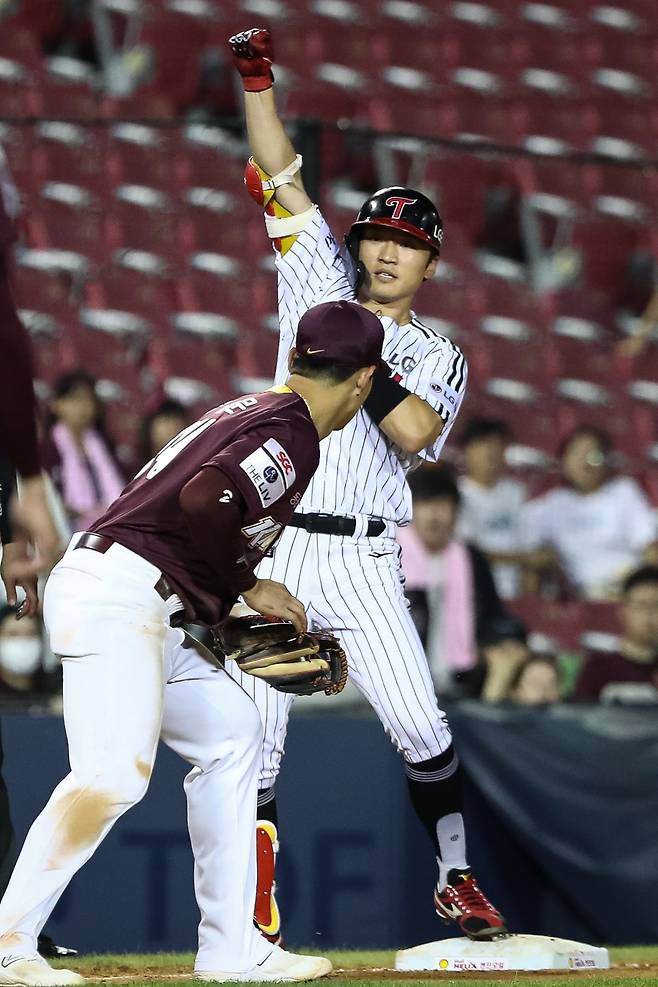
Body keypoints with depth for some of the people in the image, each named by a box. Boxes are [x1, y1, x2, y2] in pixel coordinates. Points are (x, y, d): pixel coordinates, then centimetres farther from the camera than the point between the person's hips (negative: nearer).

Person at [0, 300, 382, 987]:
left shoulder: (251, 412, 22)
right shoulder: (292, 434, -8)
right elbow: (205, 498, -23)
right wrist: (244, 587, -9)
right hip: (117, 599, -11)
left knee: (230, 732, 17)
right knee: (115, 773, -22)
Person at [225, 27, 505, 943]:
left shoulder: (439, 357, 10)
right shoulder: (323, 288, 13)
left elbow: (413, 432, -11)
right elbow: (282, 179, 5)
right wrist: (257, 80, -4)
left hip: (364, 564, 0)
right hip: (273, 550, 0)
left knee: (422, 731, -5)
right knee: (255, 739, -5)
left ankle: (456, 879, 13)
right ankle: (254, 914, 1)